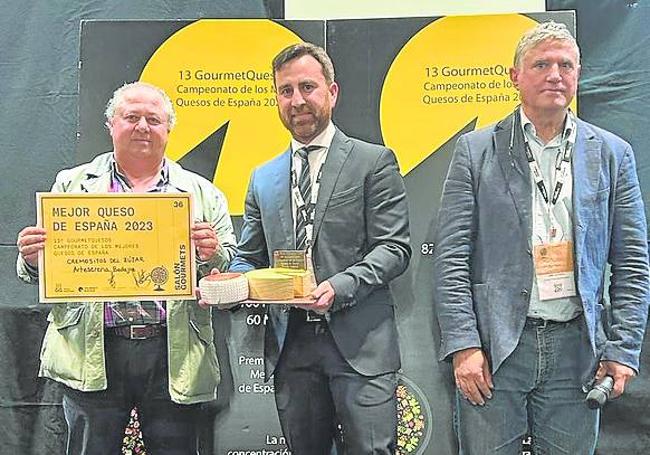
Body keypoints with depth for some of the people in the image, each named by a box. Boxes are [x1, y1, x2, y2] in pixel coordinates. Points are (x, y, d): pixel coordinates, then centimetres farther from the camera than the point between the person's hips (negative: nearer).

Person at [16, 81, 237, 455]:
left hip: (174, 354, 0)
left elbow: (229, 265, 7)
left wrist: (212, 253, -15)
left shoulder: (201, 193, 10)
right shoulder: (73, 185, 11)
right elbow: (38, 273, 11)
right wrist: (33, 258, -11)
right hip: (93, 354, 0)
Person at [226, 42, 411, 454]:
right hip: (290, 347, 4)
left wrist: (340, 286, -20)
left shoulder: (374, 161, 2)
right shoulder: (263, 178, 17)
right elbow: (249, 258, 17)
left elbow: (395, 247, -5)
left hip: (359, 343, -4)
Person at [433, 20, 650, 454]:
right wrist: (463, 344, -9)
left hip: (577, 349, 2)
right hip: (493, 348, -1)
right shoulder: (476, 150, 1)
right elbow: (451, 255, -3)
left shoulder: (612, 154, 7)